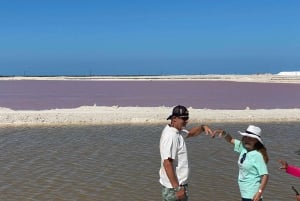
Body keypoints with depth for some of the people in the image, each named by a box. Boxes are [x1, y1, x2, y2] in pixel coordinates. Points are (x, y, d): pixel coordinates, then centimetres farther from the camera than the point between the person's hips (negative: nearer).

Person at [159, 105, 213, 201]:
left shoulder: (177, 130, 6)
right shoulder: (170, 136, -23)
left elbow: (191, 133, 26)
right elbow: (167, 164, -28)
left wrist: (203, 127, 5)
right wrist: (177, 188, -27)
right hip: (173, 186, -10)